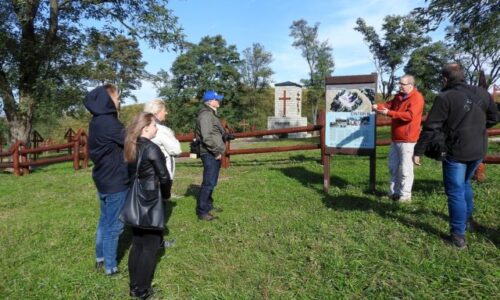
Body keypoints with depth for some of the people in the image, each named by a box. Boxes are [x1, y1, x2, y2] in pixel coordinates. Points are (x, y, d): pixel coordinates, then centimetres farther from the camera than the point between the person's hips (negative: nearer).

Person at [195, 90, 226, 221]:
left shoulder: (212, 114, 19)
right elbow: (207, 137, -24)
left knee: (211, 182, 17)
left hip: (214, 153, 10)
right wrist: (216, 151, -19)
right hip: (210, 154, -10)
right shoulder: (206, 114, -15)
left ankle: (208, 206, 30)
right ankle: (202, 211, -2)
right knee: (209, 182, -8)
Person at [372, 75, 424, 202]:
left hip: (407, 140, -9)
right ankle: (394, 191, 26)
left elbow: (409, 115, -25)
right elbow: (389, 104, 15)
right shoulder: (399, 96, 14)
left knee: (405, 168, -2)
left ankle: (405, 195, 7)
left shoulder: (417, 98, -14)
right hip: (396, 138, 9)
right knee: (393, 166, 15)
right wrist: (378, 106, -8)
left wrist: (389, 113, -28)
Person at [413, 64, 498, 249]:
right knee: (464, 184, 26)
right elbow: (493, 119, 14)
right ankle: (466, 220, 41)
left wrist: (418, 152, -13)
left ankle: (459, 235, 4)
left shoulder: (445, 98, -15)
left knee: (455, 191, 2)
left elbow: (430, 128, -18)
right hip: (479, 150, 7)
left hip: (457, 152, -6)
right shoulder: (482, 93, 4)